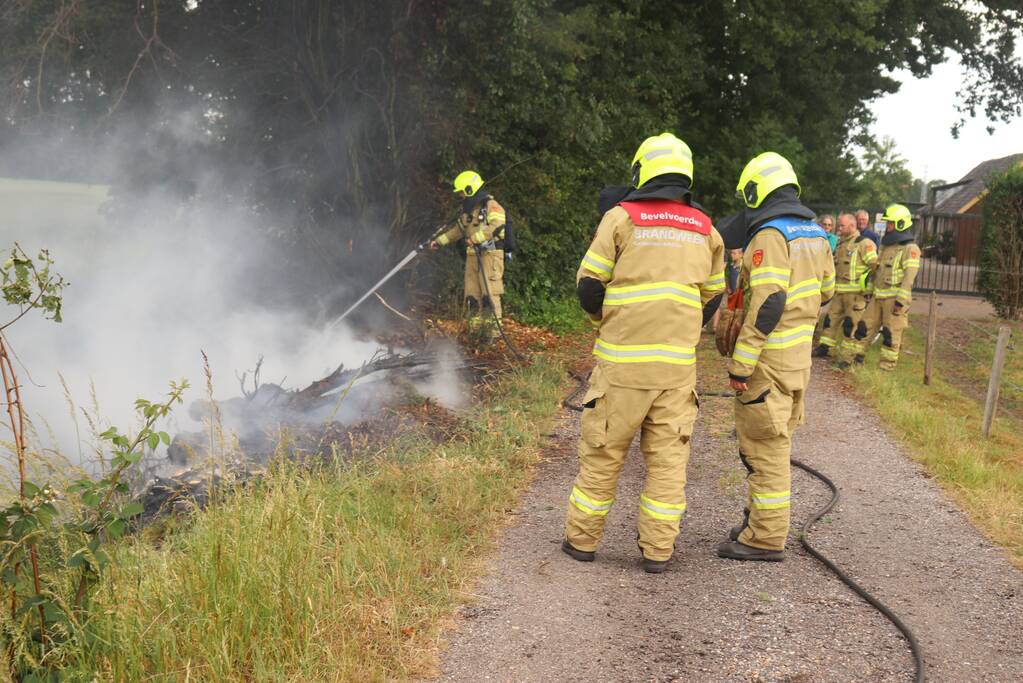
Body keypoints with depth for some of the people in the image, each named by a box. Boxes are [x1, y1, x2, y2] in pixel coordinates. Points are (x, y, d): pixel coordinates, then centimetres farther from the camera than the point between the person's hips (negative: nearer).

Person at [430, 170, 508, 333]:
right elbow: (459, 230, 30)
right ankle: (475, 329, 11)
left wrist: (476, 237, -27)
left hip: (490, 253, -8)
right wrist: (439, 241, 28)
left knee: (490, 293, -11)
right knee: (472, 294, 5)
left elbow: (497, 225, -23)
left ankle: (493, 330, -9)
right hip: (473, 255, 8)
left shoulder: (490, 205, -7)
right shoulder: (467, 208, 19)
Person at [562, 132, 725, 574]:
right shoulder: (705, 229, 8)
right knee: (668, 456, 9)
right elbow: (712, 297, 15)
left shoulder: (622, 218, -4)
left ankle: (582, 539, 18)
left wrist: (602, 320, 17)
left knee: (602, 453, 8)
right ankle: (658, 550, 13)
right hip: (678, 363, 3)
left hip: (622, 360, -3)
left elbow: (588, 285, -3)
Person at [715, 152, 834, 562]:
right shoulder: (815, 234, 11)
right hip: (799, 354, 9)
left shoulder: (769, 235, -17)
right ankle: (760, 519, 31)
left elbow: (767, 304, -24)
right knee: (774, 441, 19)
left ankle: (766, 538, 4)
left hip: (768, 358, -9)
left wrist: (740, 364, -22)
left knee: (764, 446, -2)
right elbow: (826, 290, 20)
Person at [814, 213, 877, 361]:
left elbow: (875, 266, -12)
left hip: (855, 292, -8)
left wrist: (869, 285, -12)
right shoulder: (841, 244, 16)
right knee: (831, 319, 12)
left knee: (851, 324, -3)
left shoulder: (864, 244, -10)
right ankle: (824, 348, 23)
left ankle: (848, 354, 4)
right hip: (839, 291, 8)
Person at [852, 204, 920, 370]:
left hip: (895, 297, -8)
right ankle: (856, 355, 19)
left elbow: (909, 277, -17)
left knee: (891, 333, -1)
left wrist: (901, 300, -22)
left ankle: (887, 364, 7)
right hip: (879, 296, 8)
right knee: (866, 326, 10)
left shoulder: (910, 248, -11)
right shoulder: (886, 245, 15)